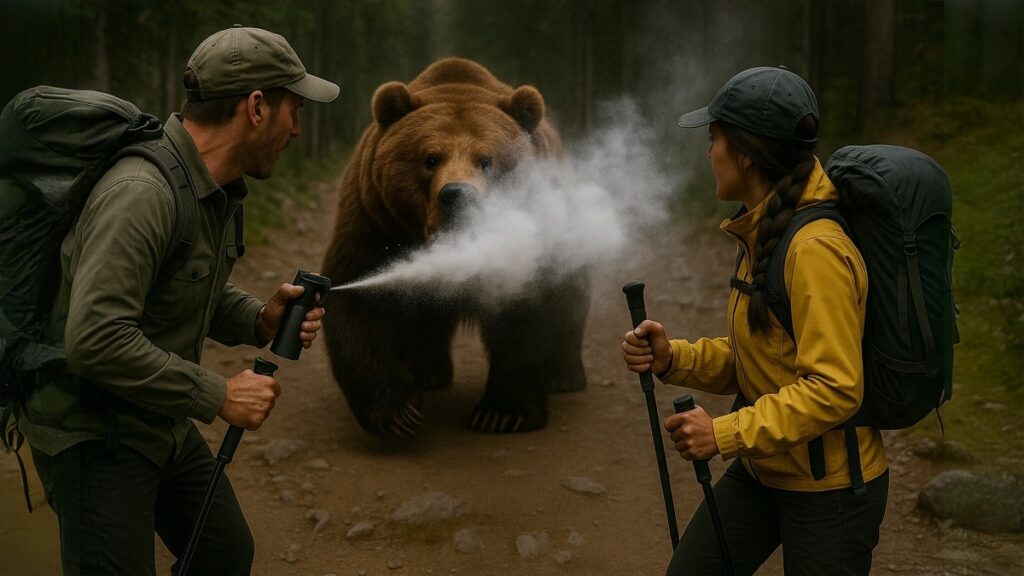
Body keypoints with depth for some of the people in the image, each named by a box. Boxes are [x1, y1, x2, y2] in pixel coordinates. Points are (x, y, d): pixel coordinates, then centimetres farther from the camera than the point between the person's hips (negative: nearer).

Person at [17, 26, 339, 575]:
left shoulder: (218, 189, 3)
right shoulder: (139, 193, -29)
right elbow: (96, 339, -35)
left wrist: (260, 319, -5)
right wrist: (217, 395, -27)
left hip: (164, 425, 10)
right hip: (91, 434, -9)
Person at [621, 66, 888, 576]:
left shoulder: (815, 250, -24)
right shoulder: (760, 236, 5)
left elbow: (834, 389, -27)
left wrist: (727, 434, -27)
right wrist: (672, 358, -7)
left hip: (829, 487, -9)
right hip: (762, 471, 9)